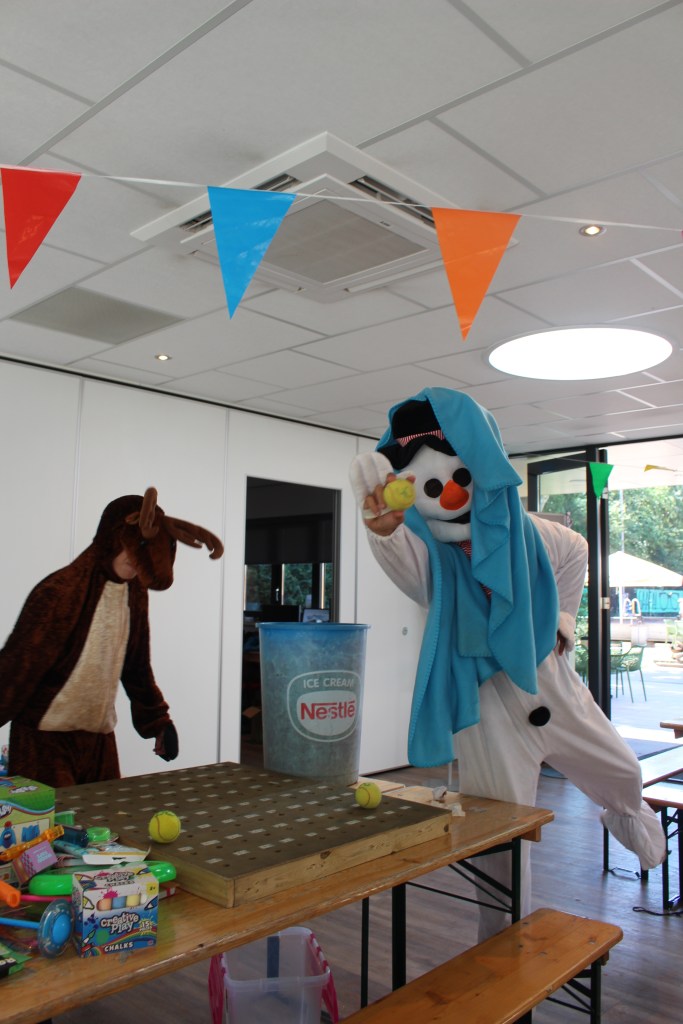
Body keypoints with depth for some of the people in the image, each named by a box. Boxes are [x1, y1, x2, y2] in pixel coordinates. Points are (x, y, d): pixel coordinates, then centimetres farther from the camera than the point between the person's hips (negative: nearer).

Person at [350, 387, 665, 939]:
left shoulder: (524, 529, -10)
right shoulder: (426, 551, -22)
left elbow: (576, 549, 14)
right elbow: (402, 557, -49)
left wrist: (562, 618, 7)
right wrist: (382, 527, -72)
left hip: (549, 680, 5)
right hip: (485, 704, -4)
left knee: (623, 777, 23)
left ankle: (629, 814, 62)